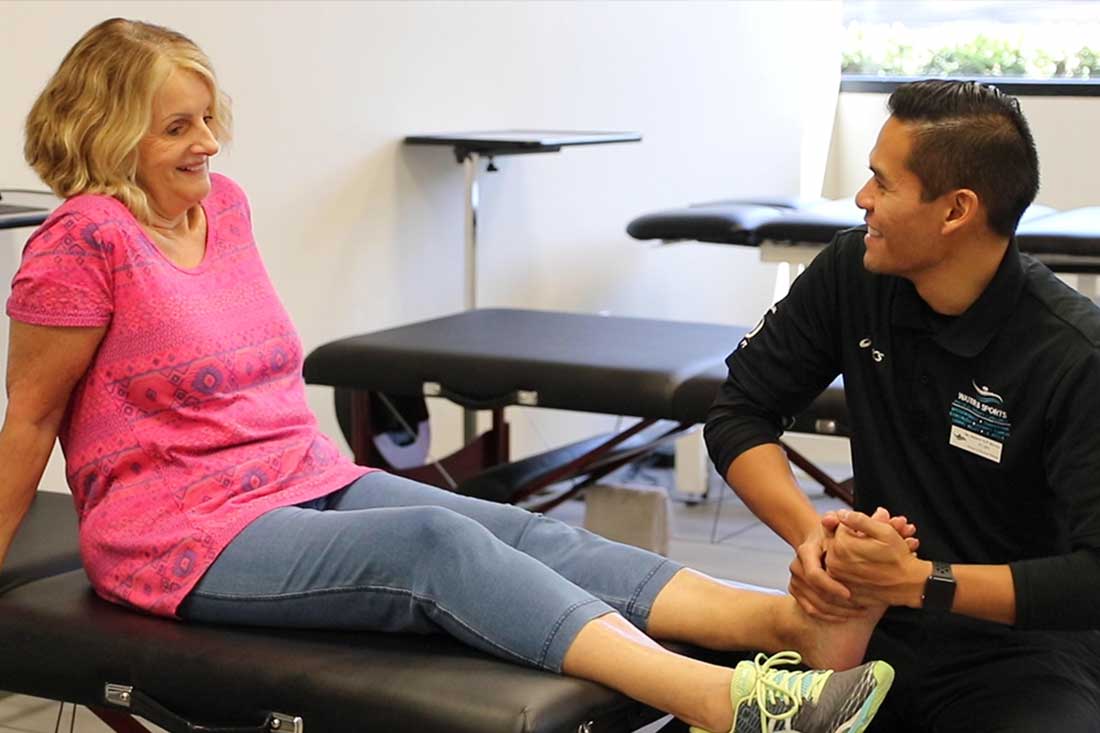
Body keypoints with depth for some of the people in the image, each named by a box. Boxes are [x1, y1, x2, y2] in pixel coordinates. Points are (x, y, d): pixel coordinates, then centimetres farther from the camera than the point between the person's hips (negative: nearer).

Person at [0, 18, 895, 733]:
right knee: (435, 543, -30)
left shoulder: (224, 204, 10)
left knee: (523, 532, -17)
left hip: (312, 480, 7)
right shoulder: (88, 239, -11)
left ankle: (786, 620, -35)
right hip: (186, 538, -7)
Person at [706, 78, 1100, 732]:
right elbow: (740, 413, 2)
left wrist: (916, 579, -29)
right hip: (874, 627, 4)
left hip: (1022, 648, -4)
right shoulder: (853, 271, -3)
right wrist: (811, 531, -16)